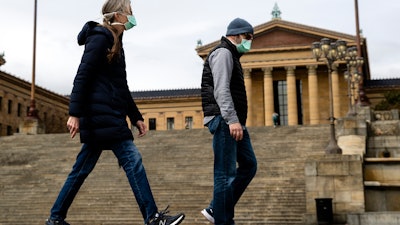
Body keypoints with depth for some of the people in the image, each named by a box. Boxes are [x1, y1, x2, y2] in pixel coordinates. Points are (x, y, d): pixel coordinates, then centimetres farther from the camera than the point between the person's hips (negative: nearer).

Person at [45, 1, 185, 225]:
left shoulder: (114, 43, 22)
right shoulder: (100, 38, -7)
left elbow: (121, 87, 24)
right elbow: (82, 77, -15)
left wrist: (136, 117, 21)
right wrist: (75, 113, -20)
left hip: (110, 115, 10)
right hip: (102, 114, -10)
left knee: (84, 167, 11)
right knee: (132, 158, -12)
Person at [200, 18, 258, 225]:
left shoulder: (232, 56, 25)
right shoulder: (223, 53, -6)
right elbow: (221, 89, -18)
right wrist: (232, 120, -26)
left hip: (235, 122, 11)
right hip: (224, 121, -10)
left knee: (248, 165, 9)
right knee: (226, 173, -9)